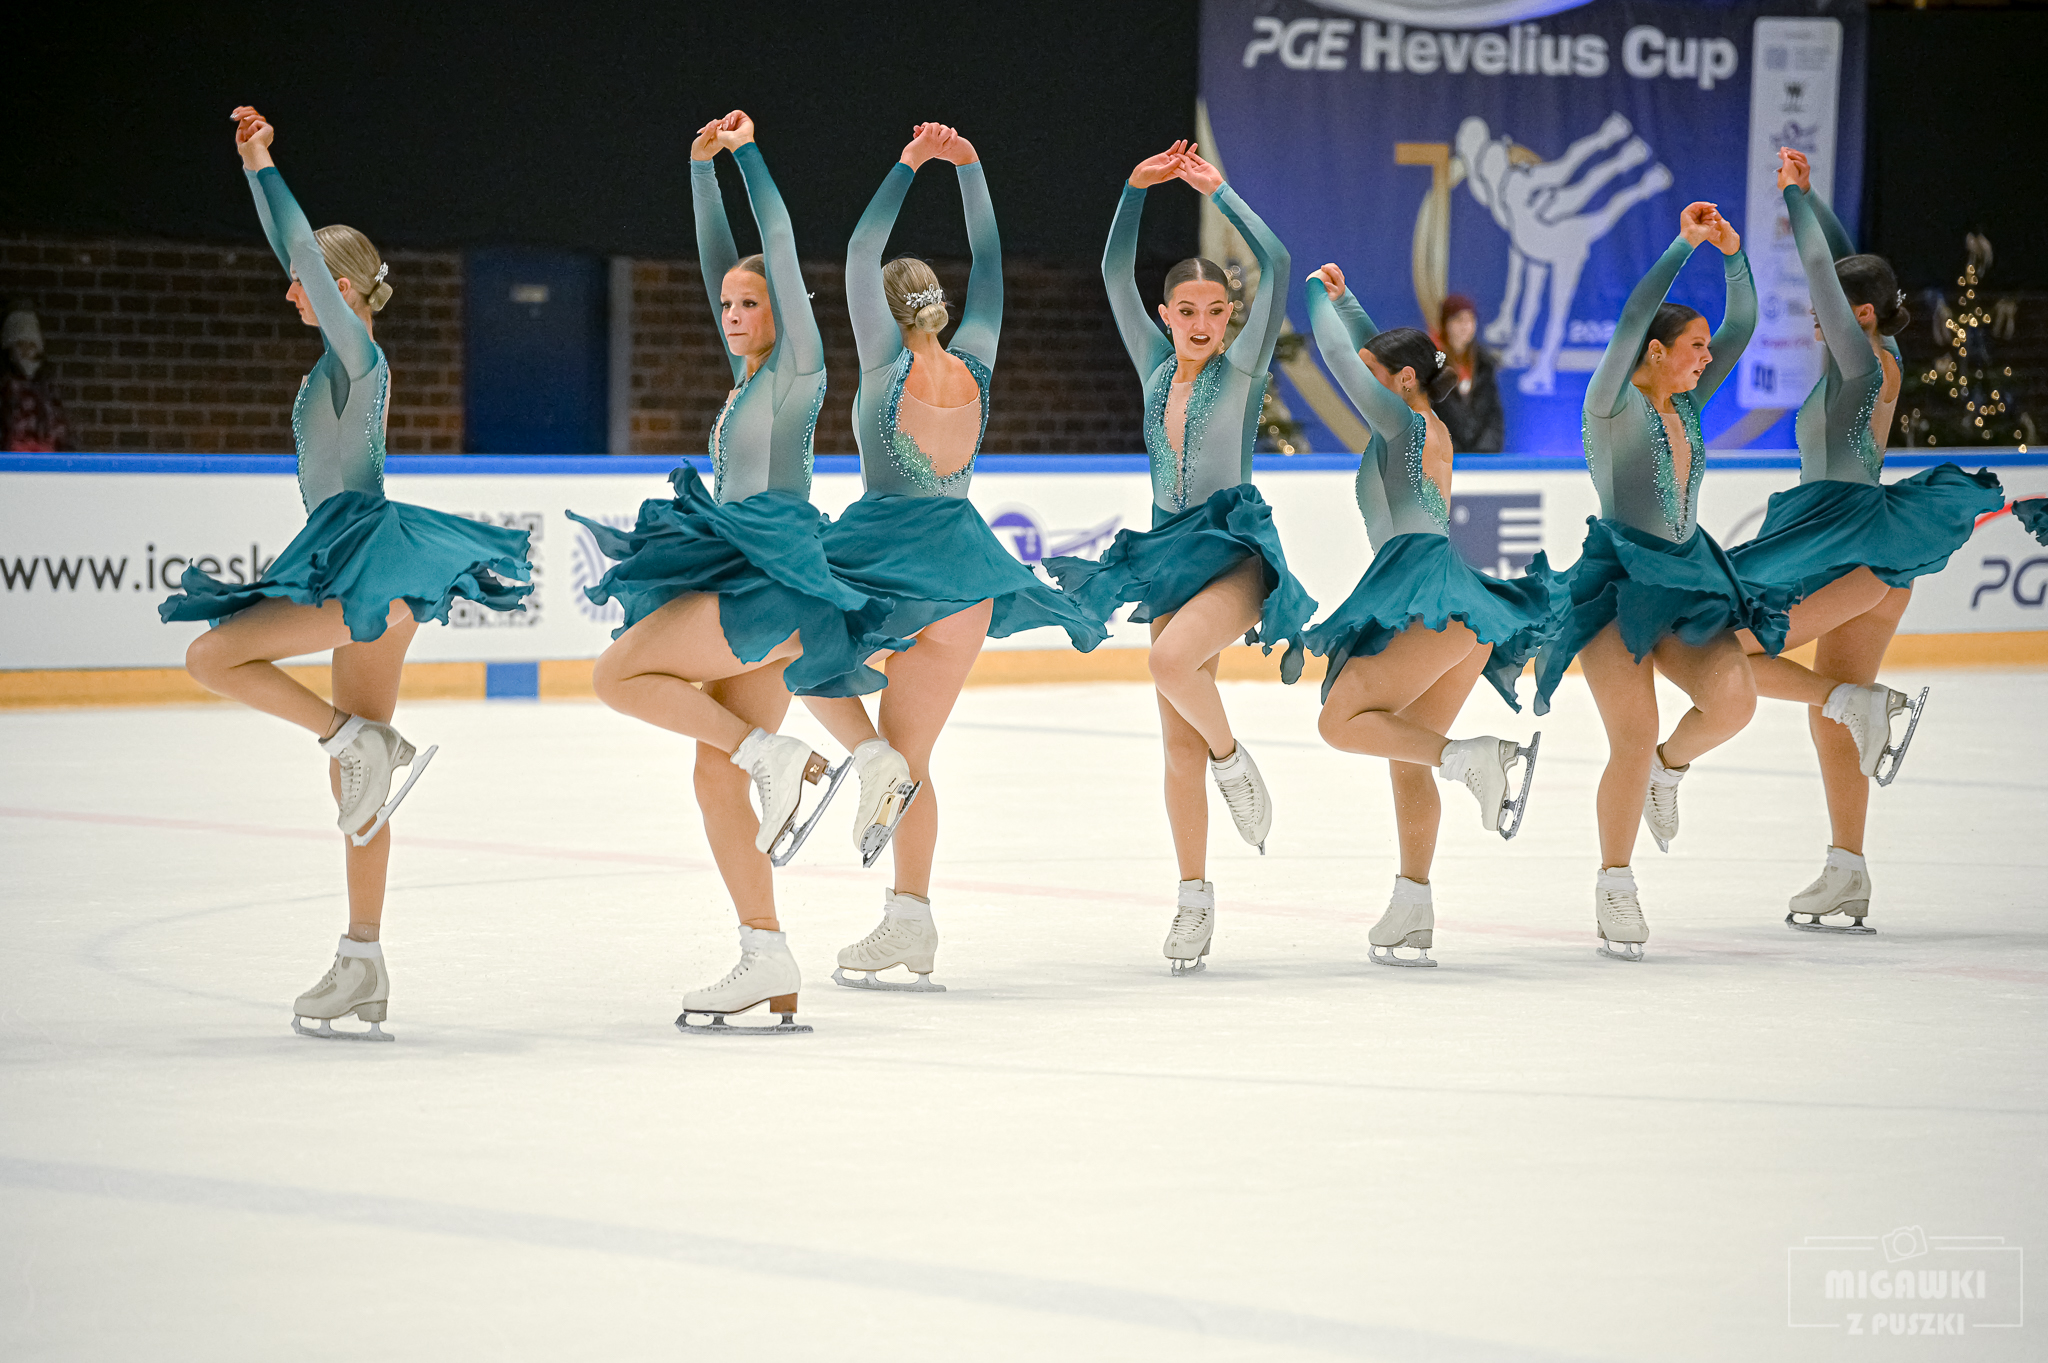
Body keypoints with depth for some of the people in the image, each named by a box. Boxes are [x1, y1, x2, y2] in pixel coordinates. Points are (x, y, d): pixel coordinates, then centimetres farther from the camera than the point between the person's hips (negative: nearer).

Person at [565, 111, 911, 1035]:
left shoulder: (797, 369, -2)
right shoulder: (748, 380, 19)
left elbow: (782, 252, -7)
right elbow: (718, 262, 22)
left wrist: (750, 155, -3)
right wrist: (702, 169, 17)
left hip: (773, 584, -9)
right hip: (747, 593, 9)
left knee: (620, 671, -15)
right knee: (713, 775, 3)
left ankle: (779, 758, -14)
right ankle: (767, 965, 0)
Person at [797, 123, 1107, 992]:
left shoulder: (890, 363, -7)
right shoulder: (973, 366, 3)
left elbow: (860, 255, -5)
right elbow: (989, 265, 14)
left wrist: (908, 166, -3)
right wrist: (969, 168, 15)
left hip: (885, 547, -5)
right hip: (964, 573, 5)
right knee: (914, 757, 8)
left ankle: (871, 757, -5)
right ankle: (910, 926, 1)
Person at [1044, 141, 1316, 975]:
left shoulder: (1242, 368, -2)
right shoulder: (1157, 367, 10)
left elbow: (1276, 264, -12)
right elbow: (1116, 274, 9)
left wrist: (1218, 192, -8)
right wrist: (1136, 188, 0)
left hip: (1238, 552, -5)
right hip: (1172, 552, 6)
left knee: (1172, 661, -33)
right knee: (1178, 743, 4)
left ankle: (1233, 761, -6)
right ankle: (1195, 897, 10)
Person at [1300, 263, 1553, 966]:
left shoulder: (1405, 423, 0)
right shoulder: (1433, 432, 24)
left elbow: (1339, 356, 1)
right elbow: (1373, 351, 39)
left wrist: (1317, 294, 16)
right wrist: (1342, 295, 39)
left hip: (1427, 594, -10)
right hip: (1468, 619, 10)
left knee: (1342, 720, -13)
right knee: (1406, 758, 9)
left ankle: (1473, 756, -26)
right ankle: (1412, 912, 5)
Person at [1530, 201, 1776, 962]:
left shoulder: (1686, 405, 12)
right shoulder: (1614, 404, -6)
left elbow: (1742, 327, 10)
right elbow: (1632, 320, -20)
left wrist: (1733, 256, -2)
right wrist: (1683, 246, -21)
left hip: (1687, 580, 6)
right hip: (1620, 582, -6)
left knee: (1734, 702, -14)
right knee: (1633, 737, -12)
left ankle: (1668, 766, 19)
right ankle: (1613, 889, 0)